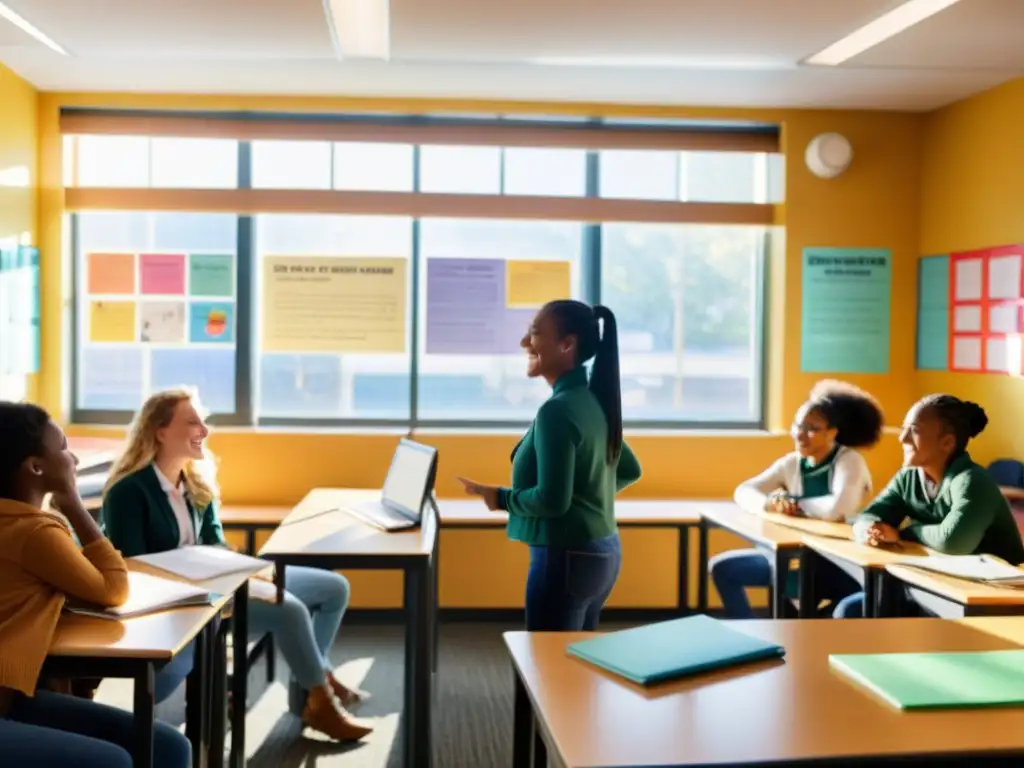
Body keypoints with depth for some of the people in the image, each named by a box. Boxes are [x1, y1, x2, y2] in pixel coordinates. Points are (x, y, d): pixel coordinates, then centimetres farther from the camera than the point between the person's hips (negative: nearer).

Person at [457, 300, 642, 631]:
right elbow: (630, 471, 21)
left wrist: (499, 497, -8)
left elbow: (552, 501, -22)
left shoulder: (557, 410, -19)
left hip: (567, 557, -9)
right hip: (603, 552, 9)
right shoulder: (595, 402, 9)